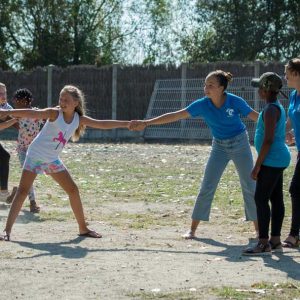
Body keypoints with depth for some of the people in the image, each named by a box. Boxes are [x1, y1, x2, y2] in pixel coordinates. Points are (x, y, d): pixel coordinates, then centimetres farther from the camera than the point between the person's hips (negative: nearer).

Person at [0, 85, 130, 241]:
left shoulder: (79, 119, -1)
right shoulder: (54, 113, -17)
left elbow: (103, 124, 6)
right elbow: (33, 113, -31)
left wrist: (127, 124, 6)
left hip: (53, 160, 6)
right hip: (35, 156, -6)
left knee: (73, 190, 7)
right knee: (23, 191, -14)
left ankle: (83, 228, 19)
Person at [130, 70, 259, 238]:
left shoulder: (235, 102, -20)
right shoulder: (202, 105, -15)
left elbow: (256, 116, -11)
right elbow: (176, 116, -15)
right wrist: (146, 123, -18)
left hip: (240, 144, -2)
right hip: (220, 147, 2)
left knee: (250, 186, 2)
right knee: (207, 187, -3)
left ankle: (259, 229, 13)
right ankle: (193, 229, 3)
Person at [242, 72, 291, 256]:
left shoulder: (271, 110, -17)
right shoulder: (279, 108, 14)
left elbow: (268, 140, -22)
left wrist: (258, 165, -20)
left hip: (272, 160, -10)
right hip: (279, 160, 10)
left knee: (261, 199, -9)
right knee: (276, 199, 11)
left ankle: (264, 244, -9)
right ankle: (275, 240, 15)